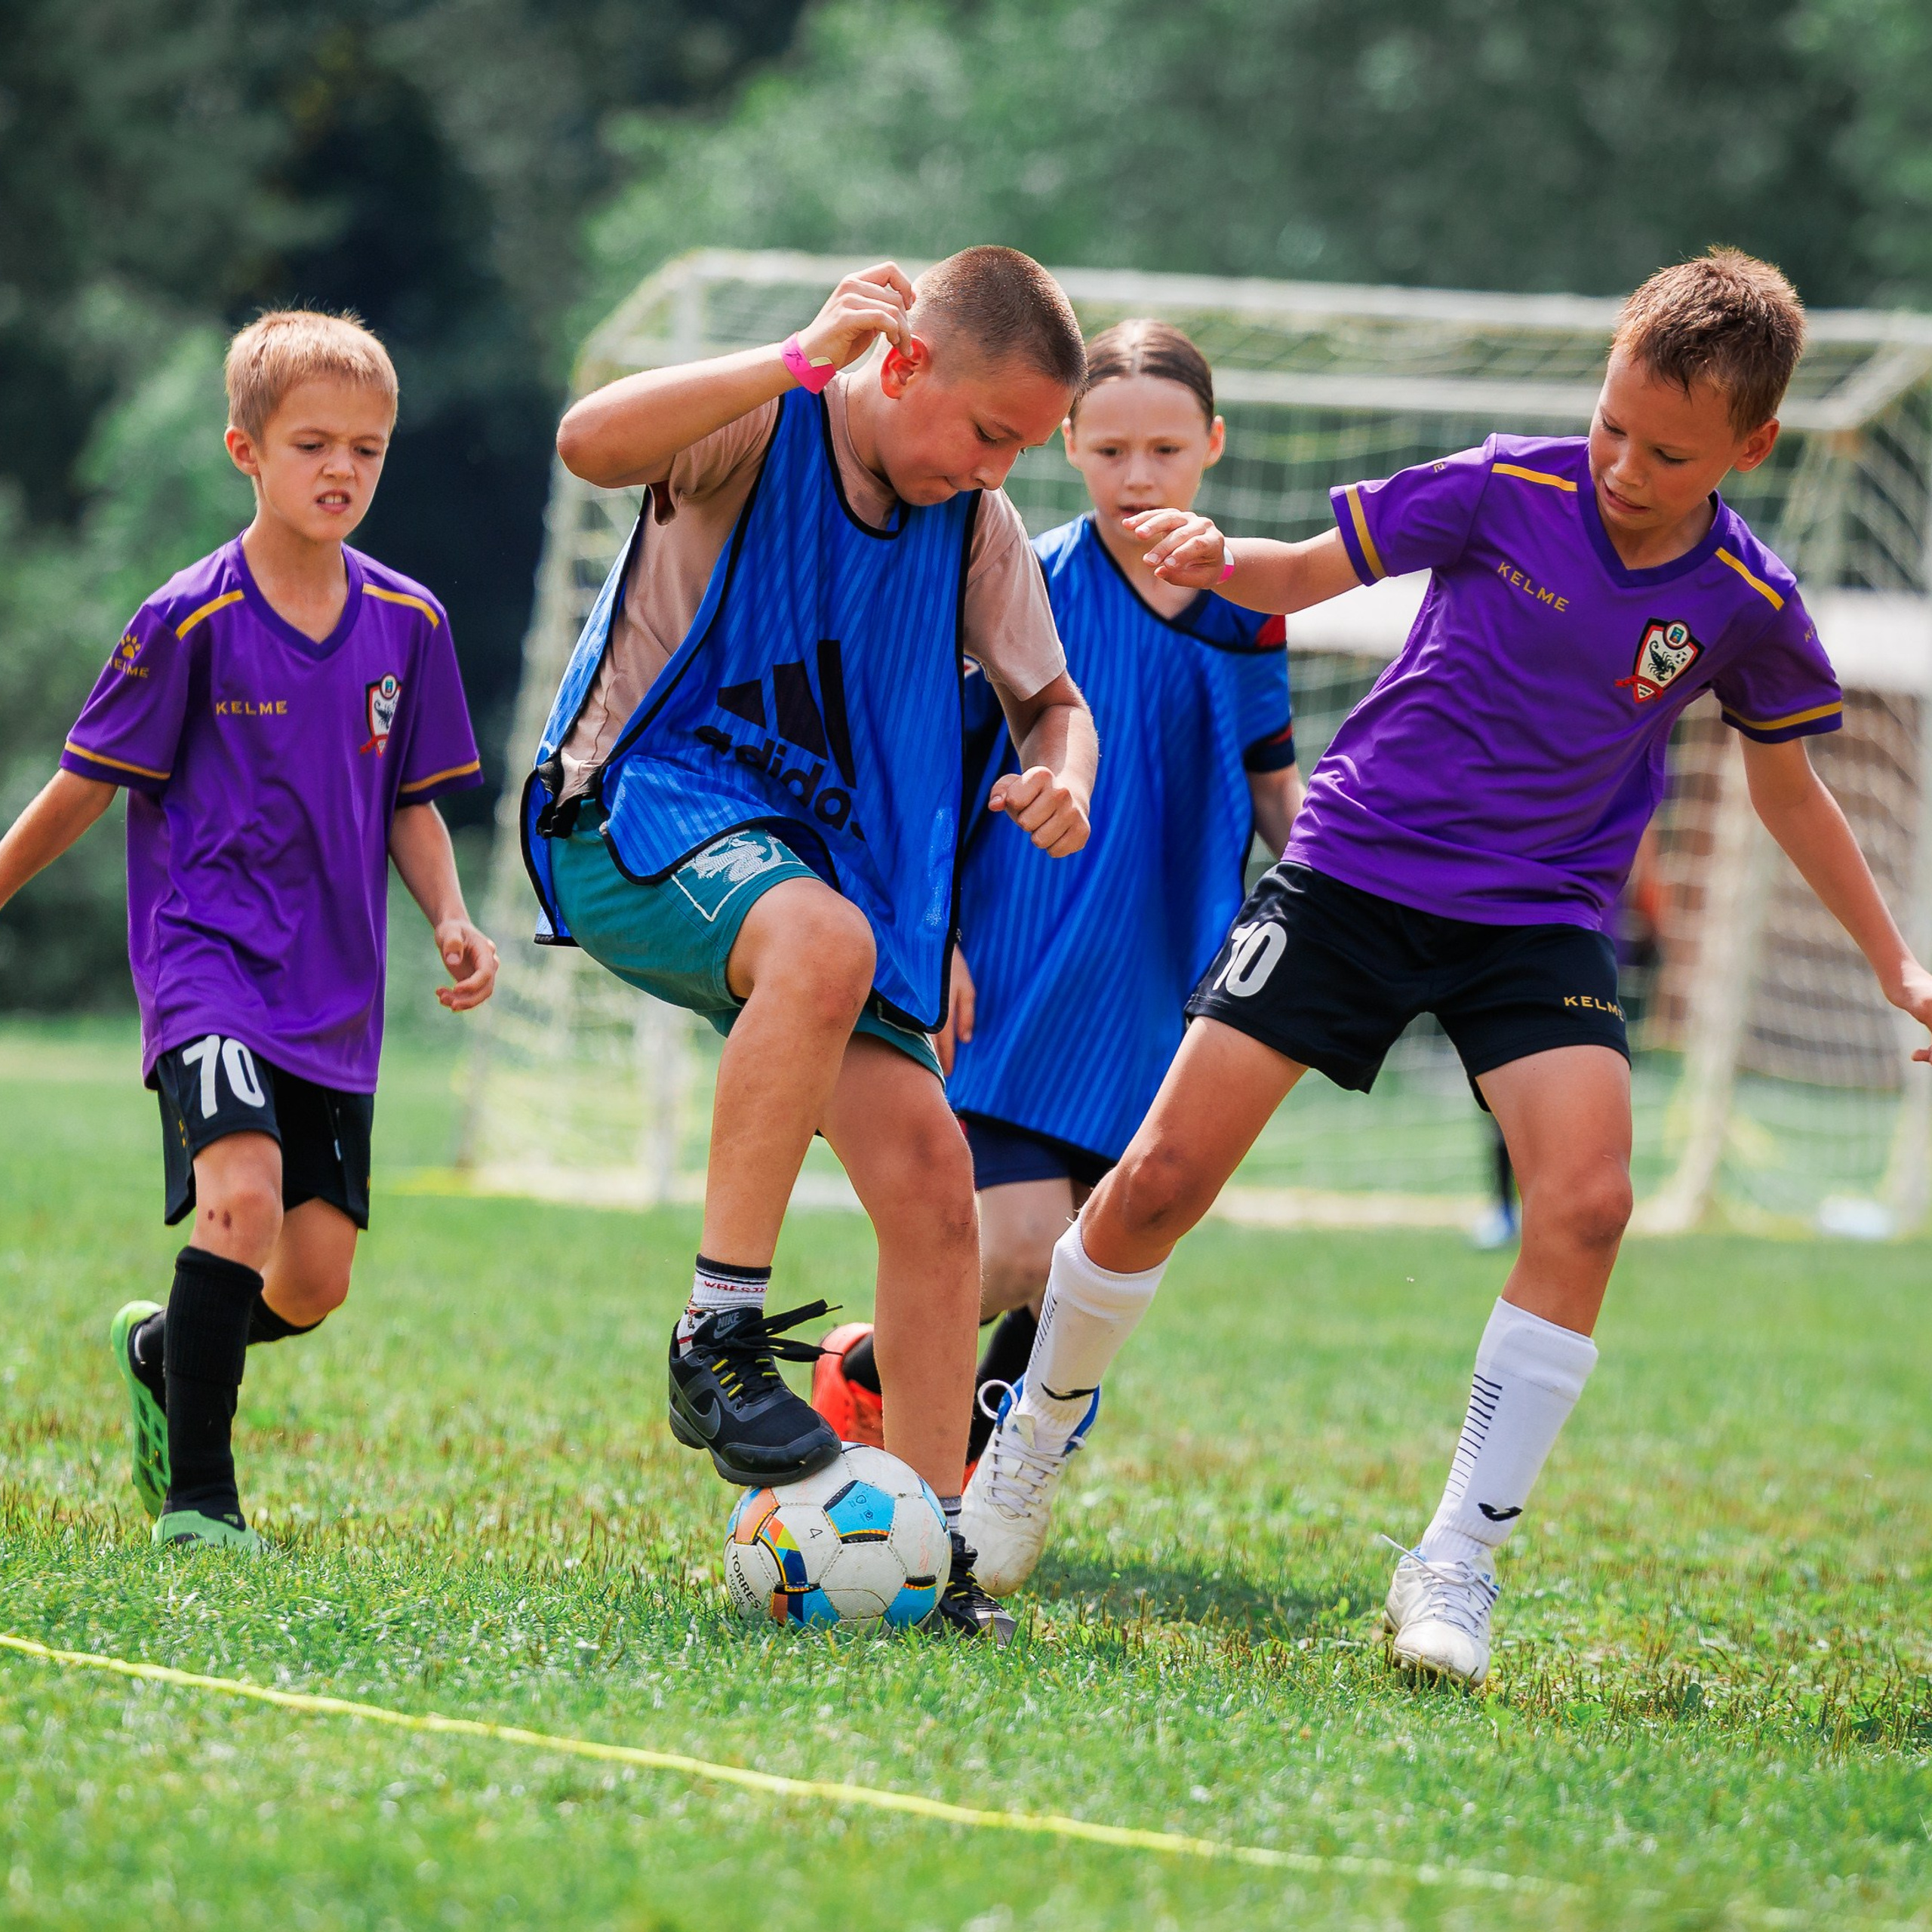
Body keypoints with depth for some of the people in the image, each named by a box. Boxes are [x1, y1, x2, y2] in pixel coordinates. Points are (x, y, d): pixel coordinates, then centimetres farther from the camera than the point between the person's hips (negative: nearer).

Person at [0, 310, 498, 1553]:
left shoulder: (406, 624, 6)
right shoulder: (193, 621, -7)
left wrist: (452, 920, -1)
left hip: (336, 987, 5)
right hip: (207, 957, -5)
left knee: (315, 1281, 1)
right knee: (243, 1192, -26)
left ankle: (162, 1354, 34)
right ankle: (197, 1498, -15)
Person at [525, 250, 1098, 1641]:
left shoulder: (976, 523, 5)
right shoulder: (762, 429, -12)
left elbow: (1054, 702, 17)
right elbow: (589, 442, -33)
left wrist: (1062, 777, -7)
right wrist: (805, 363, -39)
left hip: (814, 854, 6)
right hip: (640, 817, -6)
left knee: (928, 1167, -9)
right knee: (825, 941, -38)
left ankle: (936, 1542, 0)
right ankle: (719, 1338, -29)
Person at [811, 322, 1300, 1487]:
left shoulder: (1246, 613, 7)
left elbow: (1274, 785, 20)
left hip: (1162, 989, 4)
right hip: (1021, 980, -4)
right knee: (1025, 1250, -15)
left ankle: (980, 1472, 21)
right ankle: (864, 1370, 11)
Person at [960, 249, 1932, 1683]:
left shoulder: (1748, 606, -6)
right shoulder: (1508, 491, -12)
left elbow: (1788, 784, 11)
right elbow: (1311, 574, -3)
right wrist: (1220, 562, -26)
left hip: (1543, 918, 1)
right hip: (1358, 866, -1)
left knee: (1587, 1200, -23)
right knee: (1168, 1174, -7)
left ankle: (1458, 1565, -14)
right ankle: (1031, 1444, 20)